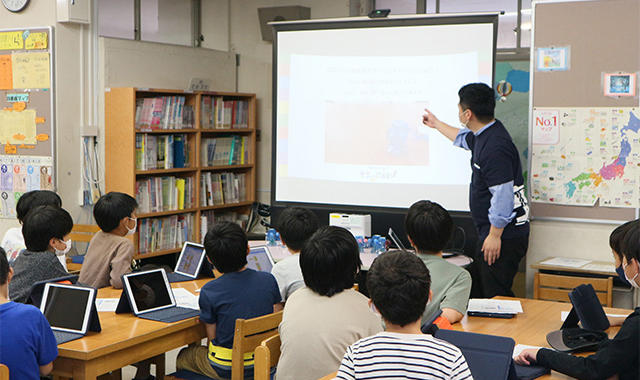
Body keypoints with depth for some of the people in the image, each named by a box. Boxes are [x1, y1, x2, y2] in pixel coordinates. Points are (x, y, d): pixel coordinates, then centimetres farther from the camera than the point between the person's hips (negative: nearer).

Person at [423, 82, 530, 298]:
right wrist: (436, 124, 48)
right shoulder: (483, 136, 9)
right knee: (478, 291, 16)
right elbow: (463, 138, 35)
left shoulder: (495, 146, -24)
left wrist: (494, 235, -21)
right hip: (489, 232, 11)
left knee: (495, 296, -8)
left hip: (504, 236, -11)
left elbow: (503, 195, -26)